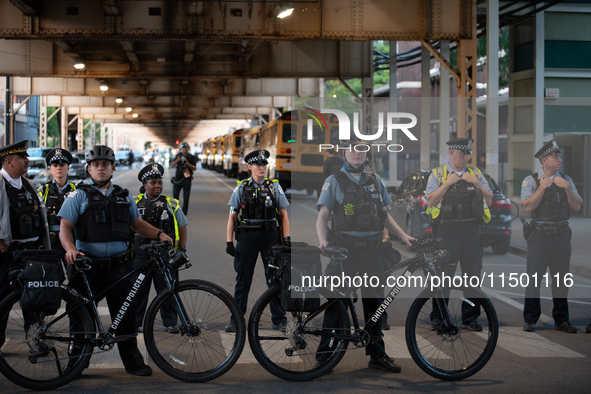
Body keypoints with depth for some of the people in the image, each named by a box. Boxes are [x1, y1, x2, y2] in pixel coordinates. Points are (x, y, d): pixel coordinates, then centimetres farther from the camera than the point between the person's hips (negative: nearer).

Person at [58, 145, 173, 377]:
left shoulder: (123, 197, 13)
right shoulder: (79, 196, 1)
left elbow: (137, 223, 20)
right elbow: (65, 227, -7)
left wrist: (159, 234, 3)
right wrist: (71, 249, -26)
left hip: (119, 268, 3)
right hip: (90, 268, -3)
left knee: (126, 316, 6)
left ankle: (133, 363, 16)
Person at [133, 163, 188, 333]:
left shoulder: (171, 204, 6)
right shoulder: (135, 203, 6)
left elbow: (182, 227, 11)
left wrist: (182, 250, 5)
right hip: (141, 255, 0)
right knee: (138, 290, 4)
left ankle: (170, 323, 15)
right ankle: (133, 323, 15)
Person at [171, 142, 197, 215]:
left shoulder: (191, 157, 3)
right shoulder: (178, 155, 9)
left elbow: (194, 168, -1)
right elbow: (172, 165, 7)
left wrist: (188, 164, -19)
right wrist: (177, 160, -12)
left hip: (187, 179, -2)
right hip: (178, 178, 2)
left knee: (186, 197, -2)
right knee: (175, 196, 0)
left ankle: (184, 214, 3)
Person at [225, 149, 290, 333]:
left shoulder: (274, 187, 7)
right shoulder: (241, 188, 6)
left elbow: (283, 214, 7)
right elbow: (232, 216, 6)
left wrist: (287, 237, -4)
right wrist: (229, 241, -1)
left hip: (270, 236, 0)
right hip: (247, 237, 0)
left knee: (275, 278, 2)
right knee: (243, 279, 3)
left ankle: (279, 320, 10)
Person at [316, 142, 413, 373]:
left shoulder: (375, 181, 13)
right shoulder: (334, 182, 1)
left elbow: (384, 215, 18)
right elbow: (322, 216, -6)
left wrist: (403, 236, 6)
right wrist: (323, 240, -23)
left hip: (373, 250, 4)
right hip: (344, 249, -4)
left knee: (375, 302, 7)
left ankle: (377, 355, 16)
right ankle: (324, 355, 6)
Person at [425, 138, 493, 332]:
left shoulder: (475, 174, 15)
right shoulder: (438, 174, 6)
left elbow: (489, 199, 11)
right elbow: (430, 201, -3)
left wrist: (476, 183, -3)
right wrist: (447, 183, -10)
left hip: (471, 230, 3)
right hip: (447, 230, -3)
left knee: (473, 275, 4)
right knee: (443, 275, -2)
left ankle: (470, 318, 13)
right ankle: (438, 318, 8)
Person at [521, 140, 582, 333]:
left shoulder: (566, 180, 10)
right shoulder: (531, 181, -1)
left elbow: (577, 207, 3)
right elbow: (528, 207, -12)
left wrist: (567, 188, -11)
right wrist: (542, 187, -17)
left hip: (562, 234, 3)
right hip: (540, 235, -3)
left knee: (561, 278, 6)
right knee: (534, 277, -1)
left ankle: (561, 319, 16)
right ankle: (530, 319, 10)